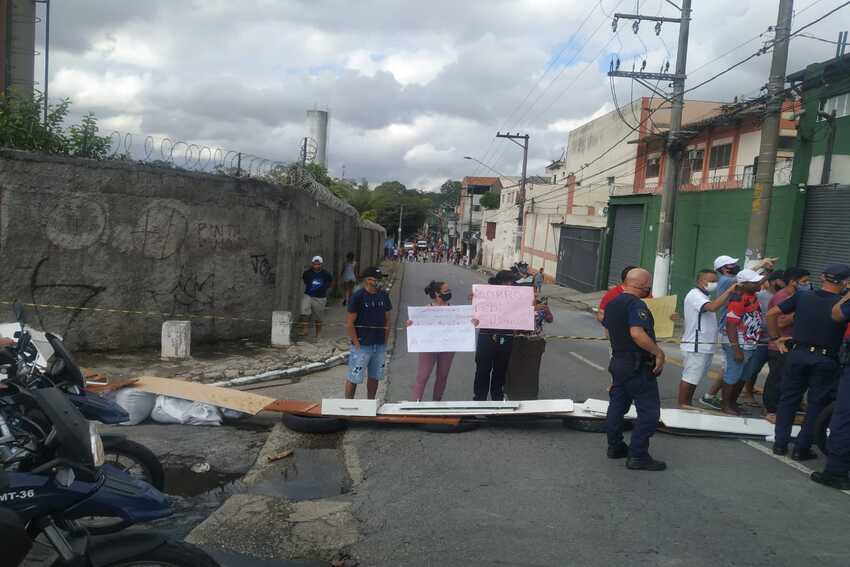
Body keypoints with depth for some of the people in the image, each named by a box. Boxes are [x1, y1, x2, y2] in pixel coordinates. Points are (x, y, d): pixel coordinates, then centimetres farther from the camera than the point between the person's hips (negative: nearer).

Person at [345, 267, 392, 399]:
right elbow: (349, 323, -10)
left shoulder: (383, 295, 6)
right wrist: (356, 344, -12)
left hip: (380, 345, 5)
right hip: (362, 345, -5)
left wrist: (385, 341, 9)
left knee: (374, 377, 14)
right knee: (353, 378, 1)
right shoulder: (358, 296, -10)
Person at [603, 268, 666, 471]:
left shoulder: (612, 304, 10)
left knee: (617, 405, 16)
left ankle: (615, 446, 25)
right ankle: (638, 456, -2)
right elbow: (637, 333, -31)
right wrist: (658, 352, -23)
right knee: (649, 411, -2)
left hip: (618, 361, 9)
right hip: (638, 366, -9)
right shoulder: (636, 304, -19)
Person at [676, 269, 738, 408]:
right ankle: (682, 405, 1)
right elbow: (712, 307, -30)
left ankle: (688, 404, 23)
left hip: (705, 346, 10)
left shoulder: (703, 296, 21)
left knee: (694, 378, 15)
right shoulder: (694, 295, -14)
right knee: (689, 378, -5)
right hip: (696, 346, -10)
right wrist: (729, 290, -29)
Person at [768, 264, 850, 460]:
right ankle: (801, 449, 11)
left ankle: (780, 443, 15)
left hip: (798, 354, 2)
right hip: (826, 359, -2)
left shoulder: (801, 297, -3)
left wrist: (776, 337, 9)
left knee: (788, 399, 13)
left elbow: (771, 314, -1)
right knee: (817, 405, 9)